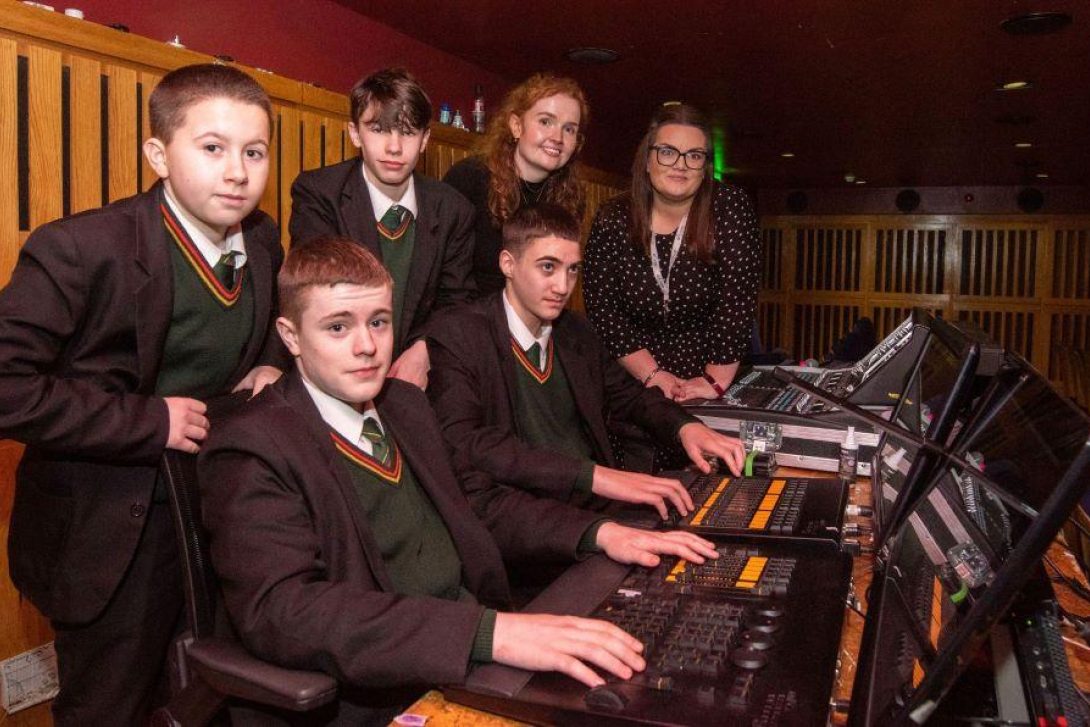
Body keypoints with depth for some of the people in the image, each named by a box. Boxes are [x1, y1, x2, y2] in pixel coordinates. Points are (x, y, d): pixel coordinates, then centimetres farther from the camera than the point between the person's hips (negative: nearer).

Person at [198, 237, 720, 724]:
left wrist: (598, 533, 3)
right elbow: (282, 610, -24)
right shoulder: (251, 450, -11)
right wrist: (489, 632, -34)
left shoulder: (405, 405, 12)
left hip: (483, 660, 7)